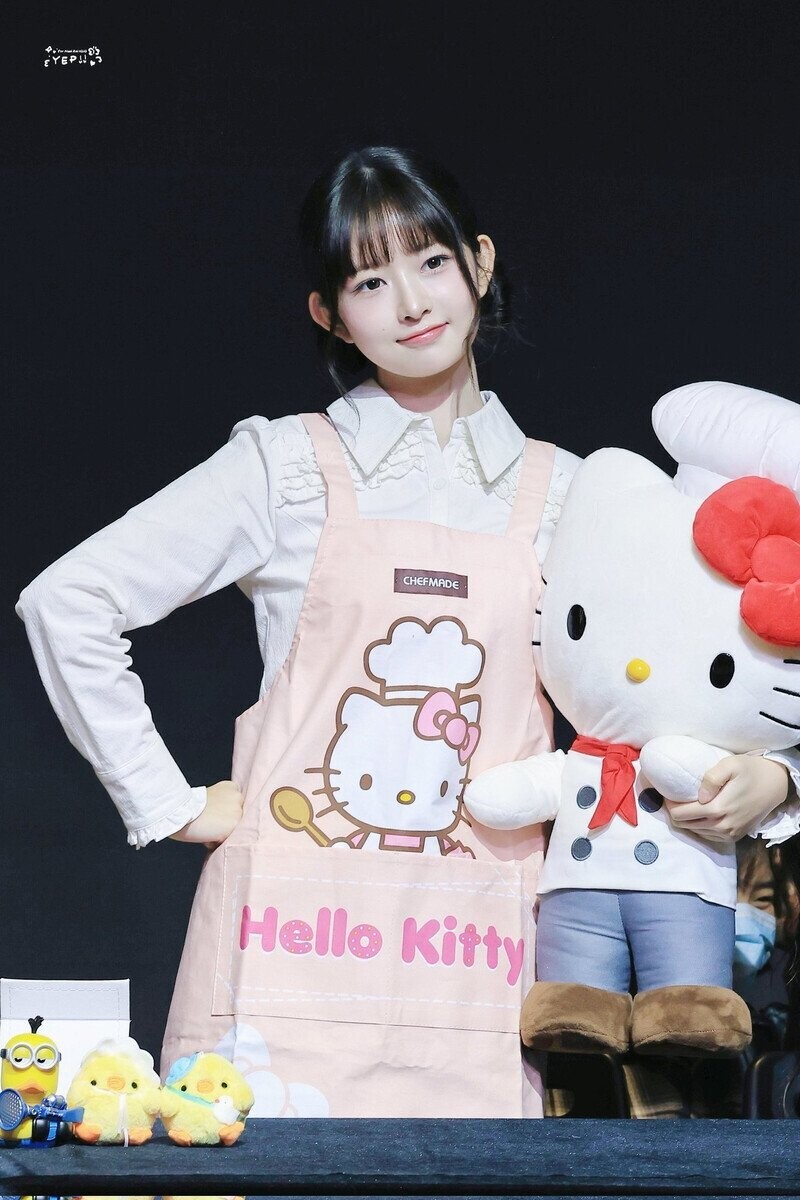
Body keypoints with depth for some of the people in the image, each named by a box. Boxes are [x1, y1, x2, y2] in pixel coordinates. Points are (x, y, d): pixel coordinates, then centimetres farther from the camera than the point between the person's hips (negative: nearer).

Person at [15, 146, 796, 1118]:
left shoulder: (559, 492, 11)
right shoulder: (289, 466, 4)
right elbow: (66, 603, 3)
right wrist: (166, 804, 2)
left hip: (473, 960, 2)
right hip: (297, 936, -2)